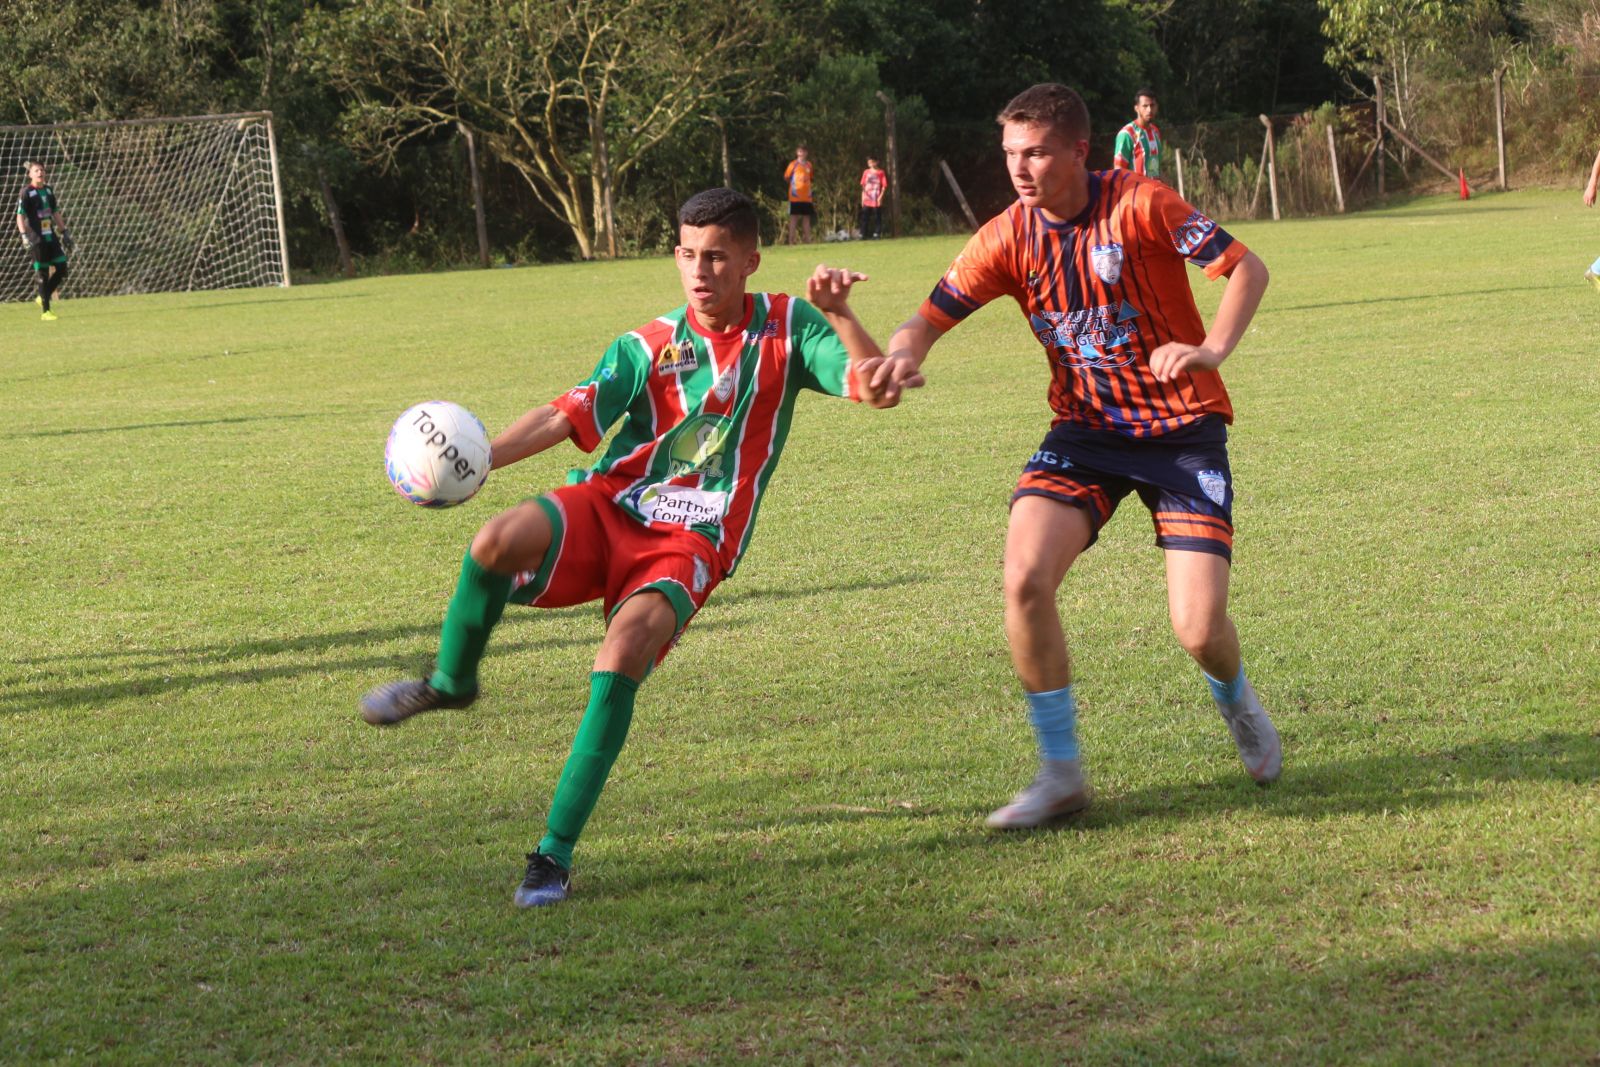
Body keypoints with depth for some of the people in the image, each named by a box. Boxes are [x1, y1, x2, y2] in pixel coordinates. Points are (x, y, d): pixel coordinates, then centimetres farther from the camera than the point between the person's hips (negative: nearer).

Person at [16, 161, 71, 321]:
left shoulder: (48, 190, 11)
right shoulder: (26, 192, -7)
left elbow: (56, 213, 19)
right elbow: (20, 217, -11)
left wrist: (64, 231, 16)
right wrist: (24, 235, -23)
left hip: (51, 236, 6)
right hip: (37, 239, -6)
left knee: (62, 269, 1)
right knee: (42, 273, -4)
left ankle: (42, 298, 19)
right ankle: (45, 311, 3)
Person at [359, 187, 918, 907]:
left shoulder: (786, 329, 4)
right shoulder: (650, 347, 4)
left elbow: (875, 386, -6)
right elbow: (569, 416, -8)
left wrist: (839, 316, -23)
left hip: (690, 542, -1)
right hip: (609, 506, 1)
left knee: (624, 652, -30)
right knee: (499, 541, -31)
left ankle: (554, 855, -23)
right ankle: (450, 682, 1)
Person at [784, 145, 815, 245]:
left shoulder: (809, 165, 12)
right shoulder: (793, 164, -2)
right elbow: (786, 177, 2)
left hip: (806, 197, 5)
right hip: (795, 196, -5)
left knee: (806, 218, 6)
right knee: (793, 217, -5)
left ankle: (807, 239, 10)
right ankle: (791, 240, -4)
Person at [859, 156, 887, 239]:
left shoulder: (881, 172, 0)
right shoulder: (866, 172, 9)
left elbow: (884, 186, -1)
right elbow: (863, 185, 13)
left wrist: (880, 196, -10)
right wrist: (863, 197, 7)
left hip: (877, 200, -3)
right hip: (867, 200, 3)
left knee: (877, 218, -1)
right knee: (865, 217, 1)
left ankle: (876, 234, 5)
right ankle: (863, 235, 4)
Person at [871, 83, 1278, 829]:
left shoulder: (1139, 205, -15)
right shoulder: (1009, 238, -4)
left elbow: (1246, 268, -14)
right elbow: (933, 314, -3)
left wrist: (1212, 349, -31)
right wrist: (903, 356, -27)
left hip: (1183, 428, -3)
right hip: (1085, 429, 3)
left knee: (1199, 630, -12)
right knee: (1024, 579, -21)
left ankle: (1237, 704, 29)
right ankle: (1061, 773, -5)